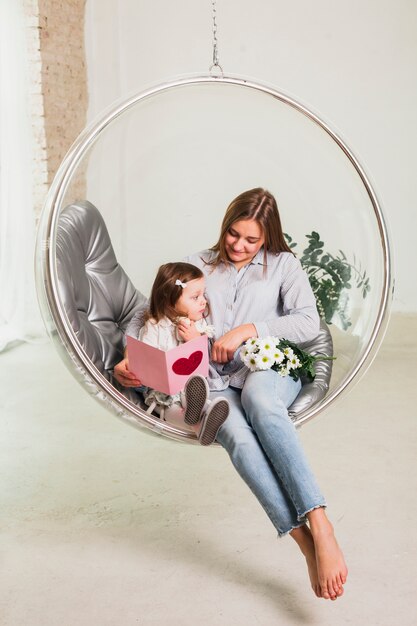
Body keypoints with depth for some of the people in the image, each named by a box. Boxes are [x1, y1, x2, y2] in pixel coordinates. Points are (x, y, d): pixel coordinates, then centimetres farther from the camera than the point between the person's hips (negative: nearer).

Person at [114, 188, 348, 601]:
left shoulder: (282, 264, 15)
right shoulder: (199, 266, 18)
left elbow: (308, 323, 2)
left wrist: (247, 329, -9)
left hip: (270, 369, -1)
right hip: (215, 383, 1)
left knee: (258, 398, -40)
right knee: (238, 437, -35)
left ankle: (319, 525, -47)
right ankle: (307, 544, -39)